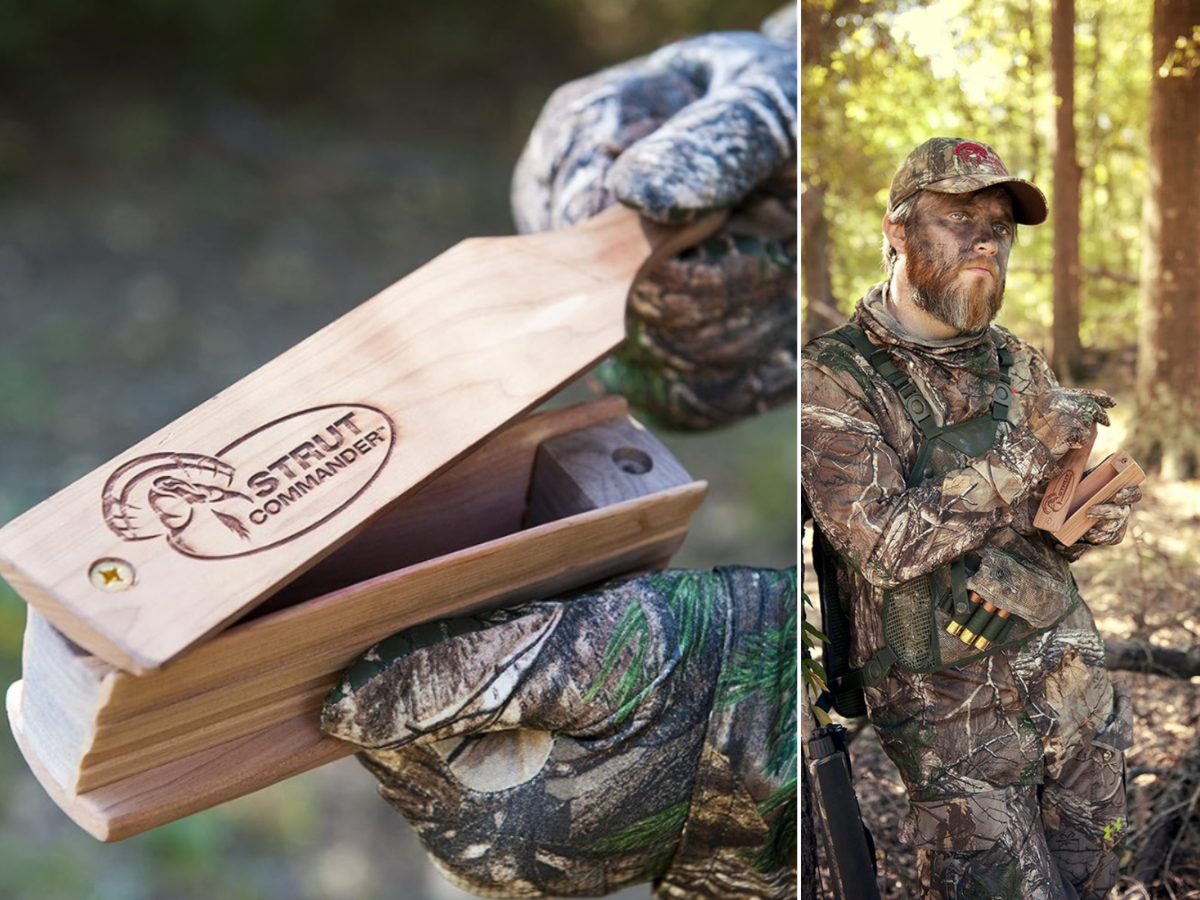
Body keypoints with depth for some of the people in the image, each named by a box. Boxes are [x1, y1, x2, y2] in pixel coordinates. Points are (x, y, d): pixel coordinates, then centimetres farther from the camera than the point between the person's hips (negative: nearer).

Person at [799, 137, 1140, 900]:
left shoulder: (1019, 364, 7)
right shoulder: (832, 379, -12)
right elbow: (883, 545, -24)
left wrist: (1103, 513, -11)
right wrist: (1030, 452, -21)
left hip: (1076, 688, 6)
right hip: (953, 716, -6)